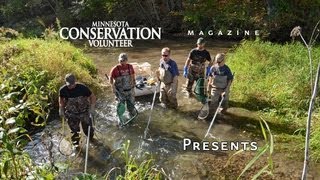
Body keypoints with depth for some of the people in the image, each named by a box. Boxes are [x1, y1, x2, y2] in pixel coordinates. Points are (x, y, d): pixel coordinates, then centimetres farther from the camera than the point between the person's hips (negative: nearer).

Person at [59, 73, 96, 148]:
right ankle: (76, 143, 38)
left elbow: (92, 96, -12)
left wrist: (92, 107, -20)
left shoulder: (82, 88, -24)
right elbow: (61, 98, 6)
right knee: (74, 130, 12)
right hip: (71, 114, 1)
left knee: (87, 128, 14)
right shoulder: (63, 90, -17)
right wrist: (61, 109, 1)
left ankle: (91, 138, 47)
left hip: (84, 112, -1)